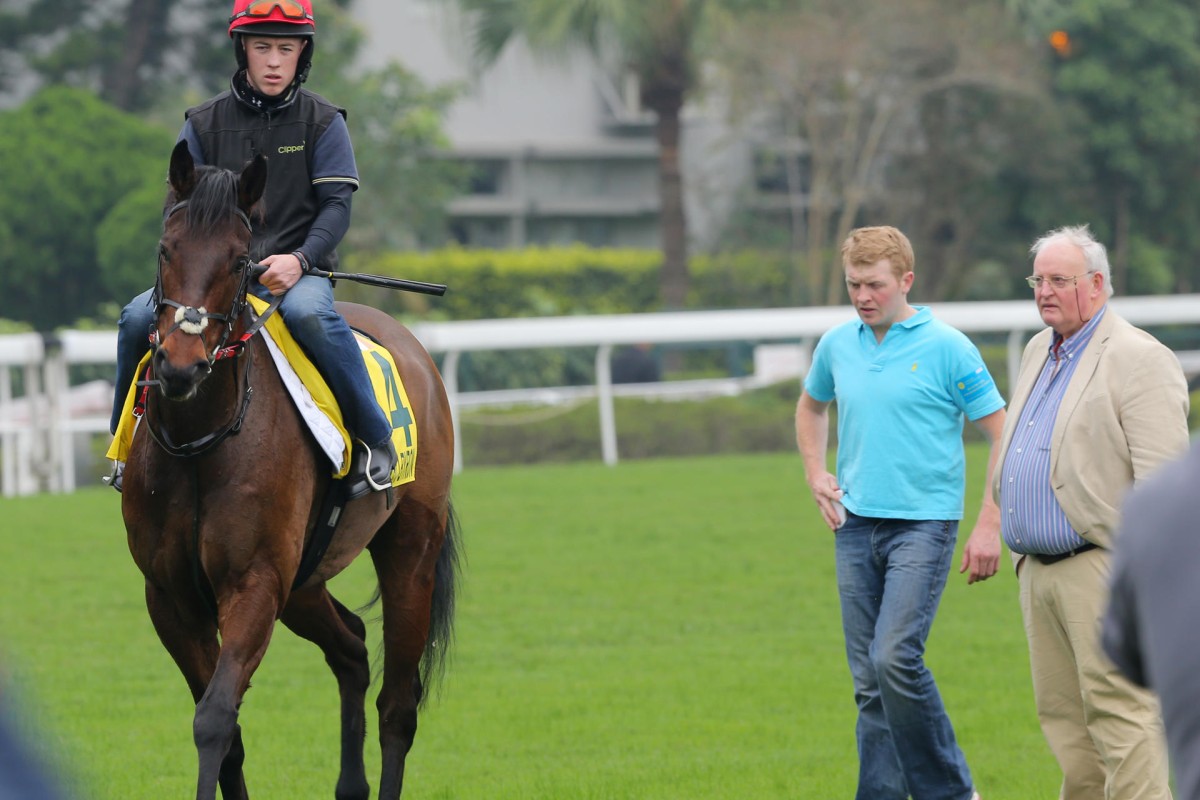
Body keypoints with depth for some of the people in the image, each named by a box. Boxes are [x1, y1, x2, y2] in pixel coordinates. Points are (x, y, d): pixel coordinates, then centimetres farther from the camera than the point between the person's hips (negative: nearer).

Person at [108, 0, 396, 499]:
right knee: (138, 317, -21)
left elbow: (336, 205, -4)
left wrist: (299, 259, -22)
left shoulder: (323, 122, 4)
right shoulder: (204, 124, 8)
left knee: (308, 313, -38)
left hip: (298, 271, -3)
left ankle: (374, 439, -26)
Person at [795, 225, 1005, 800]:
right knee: (869, 680, 5)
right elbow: (811, 406, 31)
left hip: (923, 522, -6)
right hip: (855, 525, 6)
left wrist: (989, 527, -11)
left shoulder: (946, 348, -7)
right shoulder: (837, 345, 9)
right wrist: (815, 472, 15)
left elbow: (1004, 435, -5)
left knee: (895, 657, -19)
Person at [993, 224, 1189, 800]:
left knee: (1119, 710, -13)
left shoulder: (1138, 359, -10)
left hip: (1102, 566, -9)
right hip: (1038, 569, 9)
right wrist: (1015, 548, 23)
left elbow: (1163, 478, -16)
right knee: (1062, 713, 10)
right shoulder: (1039, 352, 18)